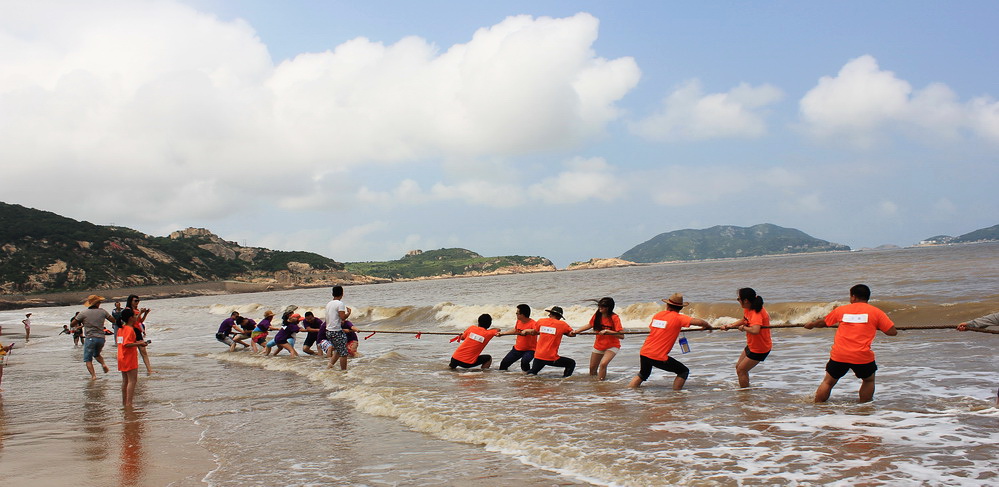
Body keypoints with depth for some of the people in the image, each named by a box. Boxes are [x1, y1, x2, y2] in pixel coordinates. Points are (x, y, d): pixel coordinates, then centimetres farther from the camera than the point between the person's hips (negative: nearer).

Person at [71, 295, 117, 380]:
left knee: (88, 359, 4)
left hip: (90, 338, -3)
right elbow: (113, 320, 11)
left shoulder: (83, 313, -5)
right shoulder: (102, 311, 1)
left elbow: (73, 323, 2)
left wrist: (79, 326, 22)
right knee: (97, 354, 27)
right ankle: (103, 364, 1)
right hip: (101, 338, 3)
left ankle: (93, 375, -9)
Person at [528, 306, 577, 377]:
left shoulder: (541, 321, 4)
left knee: (532, 372, 24)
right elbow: (572, 334, 8)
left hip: (538, 357, 3)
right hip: (551, 358, -3)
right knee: (571, 363, 14)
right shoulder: (562, 324, -4)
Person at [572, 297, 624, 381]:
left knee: (603, 364, -27)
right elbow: (590, 325, 13)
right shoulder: (597, 315, -6)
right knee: (592, 367, 11)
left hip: (612, 346, -5)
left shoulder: (614, 318, -21)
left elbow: (621, 335, -27)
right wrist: (576, 331, 6)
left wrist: (607, 331, -33)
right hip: (598, 345, 6)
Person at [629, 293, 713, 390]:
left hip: (643, 353, 6)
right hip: (659, 357, -6)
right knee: (684, 371, 11)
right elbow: (699, 322, -15)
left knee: (642, 375, 31)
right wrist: (708, 327, 8)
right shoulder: (678, 318, -7)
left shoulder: (658, 315, 9)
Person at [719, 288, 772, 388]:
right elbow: (743, 320, 19)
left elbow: (755, 330, -49)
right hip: (751, 345, 10)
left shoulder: (757, 313, -31)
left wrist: (744, 328, -29)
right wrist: (730, 326, 5)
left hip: (760, 348, -10)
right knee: (738, 366, 19)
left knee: (741, 370, -4)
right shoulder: (748, 309, -2)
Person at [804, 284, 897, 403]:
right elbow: (893, 331, 2)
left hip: (839, 355, 1)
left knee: (828, 382, 17)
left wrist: (811, 324, 48)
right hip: (862, 357, -1)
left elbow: (823, 321, 27)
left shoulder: (841, 309, 11)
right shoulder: (876, 312, 4)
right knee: (869, 380, 23)